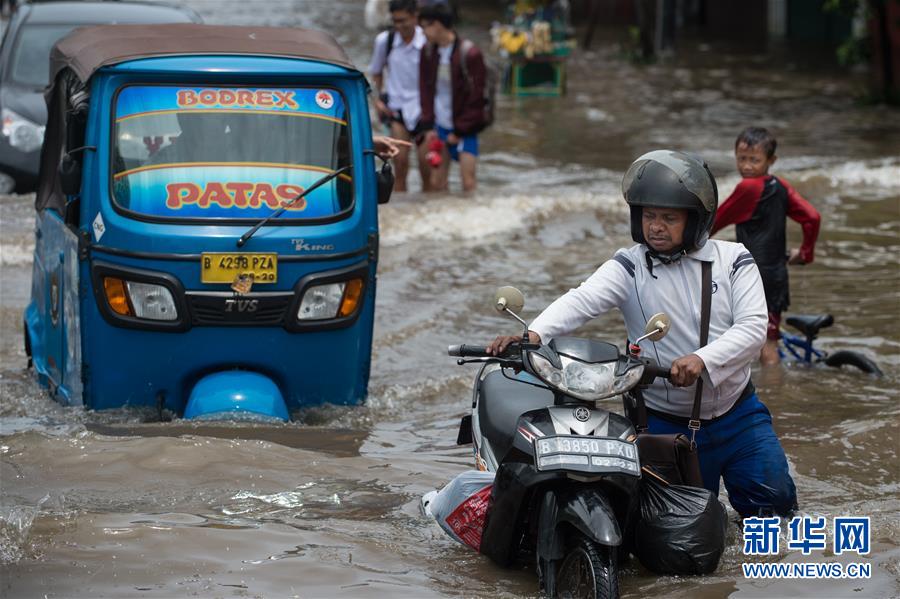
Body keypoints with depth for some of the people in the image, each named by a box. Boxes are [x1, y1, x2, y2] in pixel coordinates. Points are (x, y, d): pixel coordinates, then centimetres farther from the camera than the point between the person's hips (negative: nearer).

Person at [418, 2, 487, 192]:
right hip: (439, 126, 5)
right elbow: (425, 90, 7)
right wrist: (429, 126, -3)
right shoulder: (428, 51, 1)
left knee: (468, 182, -8)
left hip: (464, 128, -5)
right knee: (437, 182, 3)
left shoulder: (469, 54, -15)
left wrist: (460, 131, -10)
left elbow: (475, 97, -11)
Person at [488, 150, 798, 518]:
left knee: (775, 498, -2)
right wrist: (535, 333, -43)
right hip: (665, 424, -1)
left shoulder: (733, 260, -4)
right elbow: (582, 300, -24)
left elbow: (753, 327, -15)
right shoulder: (629, 267, -8)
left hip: (737, 414, 1)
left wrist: (703, 359, -33)